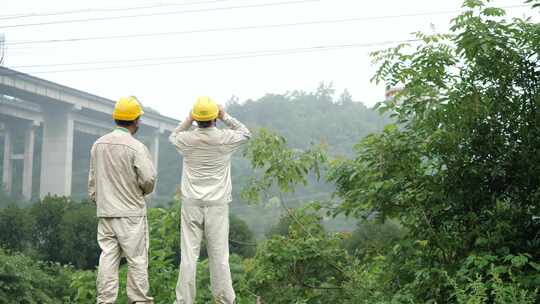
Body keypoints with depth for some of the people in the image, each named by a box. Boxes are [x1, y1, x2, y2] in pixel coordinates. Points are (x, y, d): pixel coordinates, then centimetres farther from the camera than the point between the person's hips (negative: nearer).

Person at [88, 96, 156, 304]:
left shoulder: (98, 145, 6)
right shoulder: (136, 147, -14)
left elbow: (92, 180, 13)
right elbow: (149, 178, -16)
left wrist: (96, 199, 23)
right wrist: (143, 191, 4)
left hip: (105, 211, 6)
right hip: (131, 211, -5)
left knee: (108, 257, 7)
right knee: (137, 258, 2)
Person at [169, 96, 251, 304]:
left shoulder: (187, 139, -3)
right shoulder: (224, 138, -6)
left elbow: (173, 137, 22)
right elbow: (245, 134, 16)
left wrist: (188, 120, 16)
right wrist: (226, 118, 15)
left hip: (191, 204, 1)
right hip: (217, 204, -1)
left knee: (188, 255, 1)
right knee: (219, 255, 3)